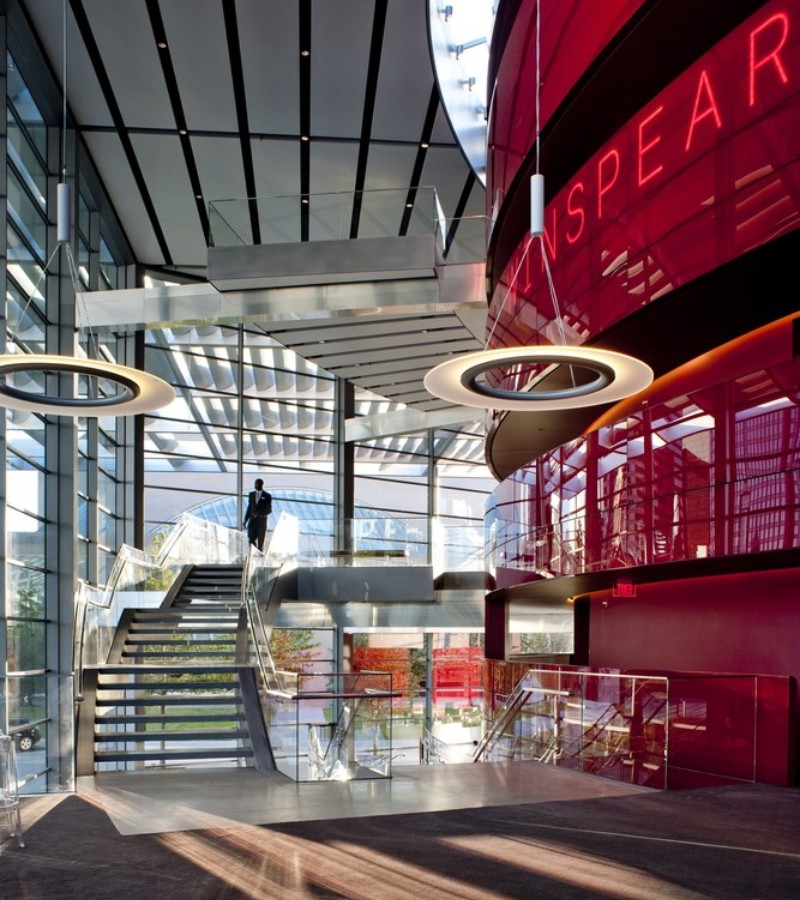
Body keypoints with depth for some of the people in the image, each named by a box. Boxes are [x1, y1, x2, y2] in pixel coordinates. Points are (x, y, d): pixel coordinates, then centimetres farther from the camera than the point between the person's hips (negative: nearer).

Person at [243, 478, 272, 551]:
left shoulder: (267, 496, -5)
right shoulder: (251, 494, 8)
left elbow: (269, 510, -5)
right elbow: (249, 508, 13)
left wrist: (260, 514, -20)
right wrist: (246, 519, 8)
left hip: (262, 521, -3)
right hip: (252, 521, 3)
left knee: (260, 541, 2)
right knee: (251, 540, -6)